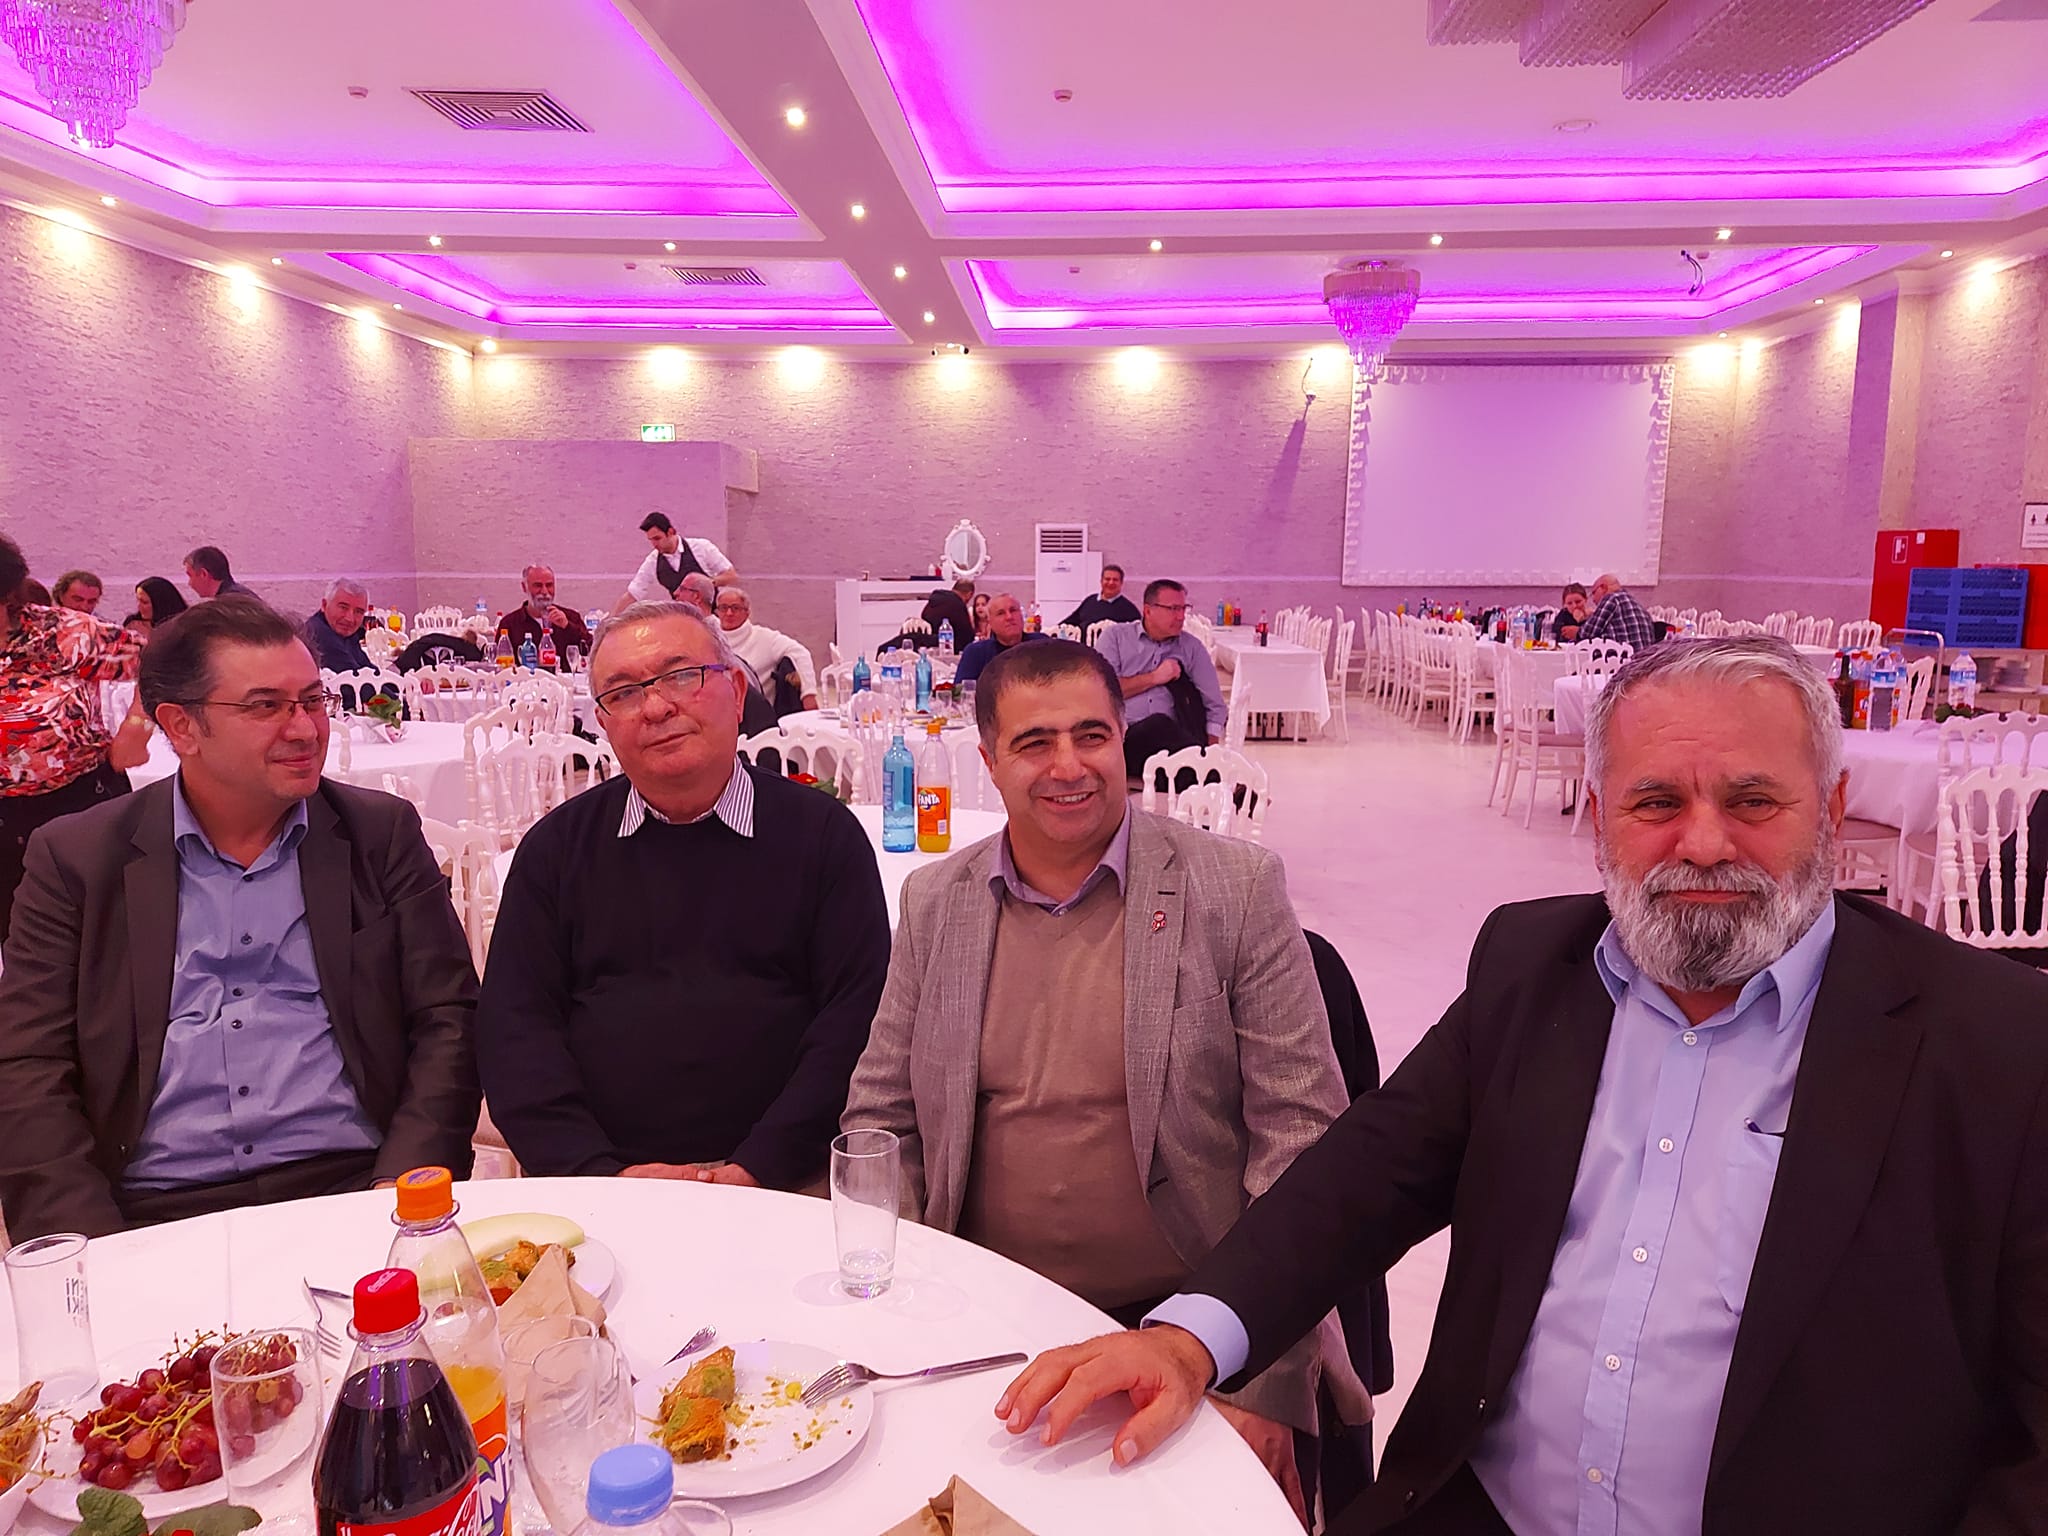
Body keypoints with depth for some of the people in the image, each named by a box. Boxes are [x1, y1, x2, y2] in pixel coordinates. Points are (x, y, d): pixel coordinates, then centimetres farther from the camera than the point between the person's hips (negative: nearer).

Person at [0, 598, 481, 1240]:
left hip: (348, 1191, -1)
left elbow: (448, 1021, 4)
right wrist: (96, 1251, -12)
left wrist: (406, 1195, -11)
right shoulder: (73, 857, 6)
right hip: (150, 1215, 2)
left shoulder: (382, 834, 7)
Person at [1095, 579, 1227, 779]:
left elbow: (1216, 708, 13)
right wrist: (1153, 678, -4)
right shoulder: (1115, 637, 10)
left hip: (1169, 740, 3)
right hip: (1123, 738, -2)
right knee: (1159, 724, -35)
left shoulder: (1192, 647, 15)